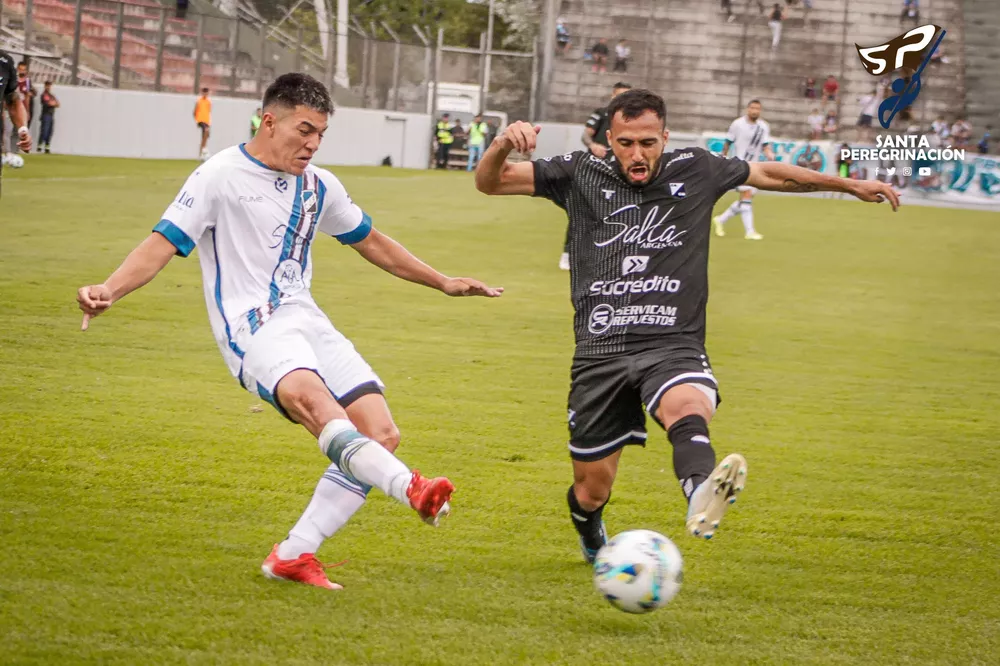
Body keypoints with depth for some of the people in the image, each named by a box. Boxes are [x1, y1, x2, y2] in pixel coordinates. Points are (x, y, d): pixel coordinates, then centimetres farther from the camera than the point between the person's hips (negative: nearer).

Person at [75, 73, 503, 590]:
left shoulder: (319, 186, 16)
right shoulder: (220, 177, -3)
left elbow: (371, 243, 30)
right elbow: (161, 245, -8)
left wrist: (442, 283, 33)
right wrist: (108, 291, -25)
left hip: (305, 320, 7)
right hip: (251, 328, -7)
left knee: (382, 434, -8)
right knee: (312, 397, -37)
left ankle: (294, 555, -4)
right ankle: (410, 490, -54)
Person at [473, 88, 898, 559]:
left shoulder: (696, 171, 9)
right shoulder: (581, 175, 5)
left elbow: (771, 174, 25)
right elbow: (489, 183, 2)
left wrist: (850, 184, 28)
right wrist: (504, 144, -20)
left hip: (672, 345, -1)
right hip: (600, 353, 1)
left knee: (687, 405, -37)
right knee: (592, 490, 6)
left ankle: (701, 496, -68)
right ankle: (592, 541, 43)